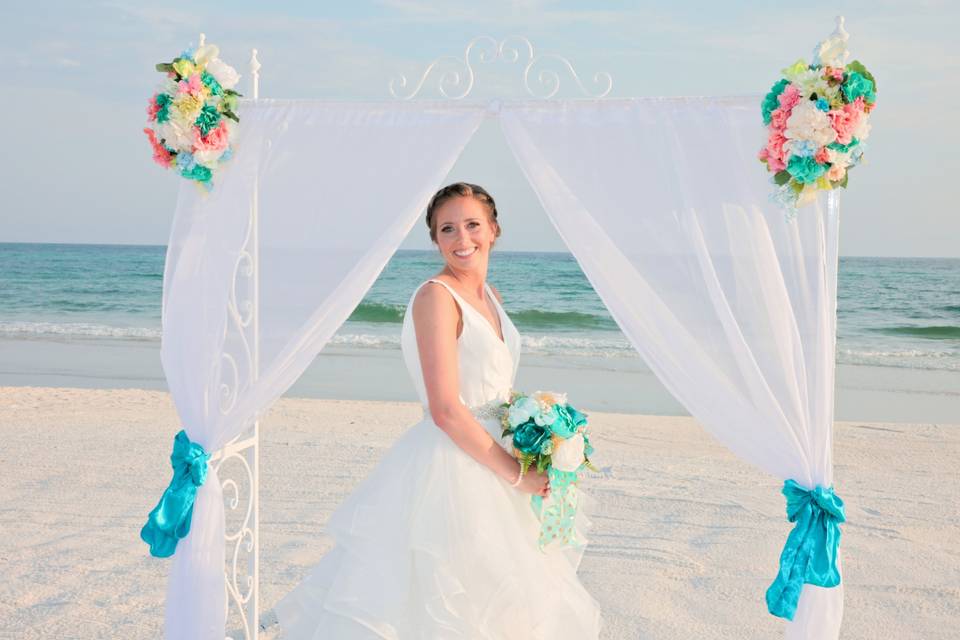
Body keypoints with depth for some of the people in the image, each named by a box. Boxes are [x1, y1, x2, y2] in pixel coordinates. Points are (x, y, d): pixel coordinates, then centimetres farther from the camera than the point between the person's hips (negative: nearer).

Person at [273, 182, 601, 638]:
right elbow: (446, 411, -22)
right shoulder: (436, 297, -16)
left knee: (490, 601, 18)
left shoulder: (489, 297, 10)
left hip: (486, 467, 9)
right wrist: (516, 473, -16)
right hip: (448, 469, -9)